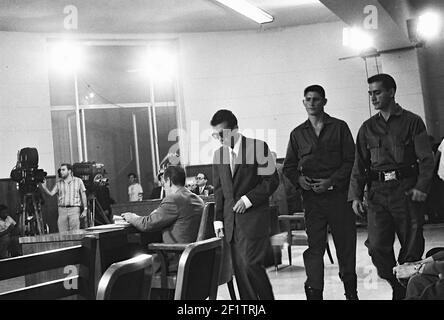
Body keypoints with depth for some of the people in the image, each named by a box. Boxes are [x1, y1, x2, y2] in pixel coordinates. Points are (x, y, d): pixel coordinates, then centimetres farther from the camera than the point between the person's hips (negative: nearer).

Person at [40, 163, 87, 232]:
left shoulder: (78, 181, 6)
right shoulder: (58, 183, 12)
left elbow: (83, 196, 6)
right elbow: (51, 194, 3)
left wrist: (85, 210, 1)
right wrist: (44, 187, -14)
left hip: (74, 209, -2)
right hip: (62, 210, 2)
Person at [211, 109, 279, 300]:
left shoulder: (257, 147, -5)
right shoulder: (218, 154, 12)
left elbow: (271, 180, -5)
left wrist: (248, 199, -12)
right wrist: (218, 219, 8)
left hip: (253, 218, -5)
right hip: (231, 220, 5)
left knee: (251, 264, -11)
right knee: (239, 269, 4)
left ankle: (267, 298, 6)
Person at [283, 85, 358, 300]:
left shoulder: (339, 127, 6)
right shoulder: (297, 133, 13)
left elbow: (350, 160, 0)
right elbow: (288, 166, 17)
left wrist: (331, 181, -11)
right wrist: (298, 179, -4)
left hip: (337, 193, -1)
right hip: (311, 196, 1)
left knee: (346, 243, 5)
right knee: (314, 246, -3)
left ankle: (350, 290, 21)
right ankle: (314, 293, 0)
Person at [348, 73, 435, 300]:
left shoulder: (412, 122, 4)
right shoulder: (367, 128, 15)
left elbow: (426, 158, -1)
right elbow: (359, 165, 14)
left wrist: (421, 187, -15)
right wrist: (355, 195, 3)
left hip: (406, 190, -3)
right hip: (377, 193, 3)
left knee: (412, 247, -1)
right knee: (377, 247, -6)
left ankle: (409, 290, 15)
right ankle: (398, 287, 12)